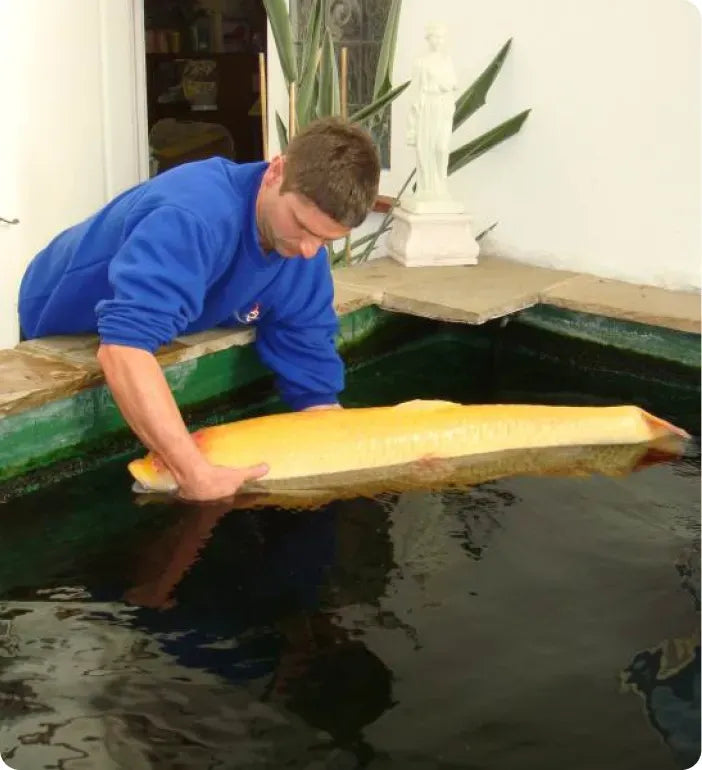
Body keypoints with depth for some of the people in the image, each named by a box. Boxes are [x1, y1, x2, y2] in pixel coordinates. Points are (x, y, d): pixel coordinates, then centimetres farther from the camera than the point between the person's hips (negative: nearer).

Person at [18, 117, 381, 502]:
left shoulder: (306, 259, -21)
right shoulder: (195, 215, -44)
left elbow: (313, 386, -16)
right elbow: (124, 348, -56)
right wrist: (194, 472, -58)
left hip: (163, 349, 6)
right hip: (64, 333, -5)